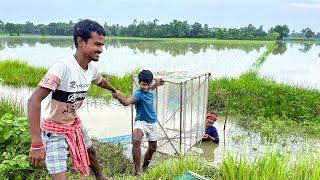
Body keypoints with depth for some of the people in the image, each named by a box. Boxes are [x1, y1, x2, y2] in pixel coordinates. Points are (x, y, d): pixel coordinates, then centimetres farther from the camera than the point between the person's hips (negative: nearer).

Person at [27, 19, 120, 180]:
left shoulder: (92, 68, -8)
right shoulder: (62, 67, -32)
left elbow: (100, 81, 17)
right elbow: (34, 101, -34)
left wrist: (114, 90, 37)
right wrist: (37, 144, -37)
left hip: (75, 124, 8)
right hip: (55, 130, -8)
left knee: (91, 151, 28)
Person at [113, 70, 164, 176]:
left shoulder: (149, 90, -2)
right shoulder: (138, 94, -23)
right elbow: (127, 102, -44)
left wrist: (157, 83, 24)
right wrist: (119, 98, -62)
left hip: (152, 122, 7)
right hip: (141, 121, -7)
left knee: (152, 148, 16)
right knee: (136, 141, -36)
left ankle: (145, 167, 41)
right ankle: (137, 170, -25)